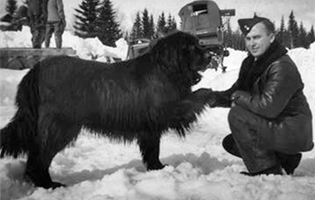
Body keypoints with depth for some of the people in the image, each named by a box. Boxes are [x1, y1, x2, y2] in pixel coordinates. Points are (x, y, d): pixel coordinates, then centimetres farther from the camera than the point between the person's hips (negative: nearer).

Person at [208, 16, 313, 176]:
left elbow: (268, 107, -31)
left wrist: (238, 96, -18)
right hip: (275, 126, 10)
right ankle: (284, 158, 14)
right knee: (230, 143, 12)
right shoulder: (250, 63, 7)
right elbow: (235, 93, 10)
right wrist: (215, 97, -11)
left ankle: (268, 172, -12)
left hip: (295, 132, -10)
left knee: (237, 115, -23)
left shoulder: (282, 67, -23)